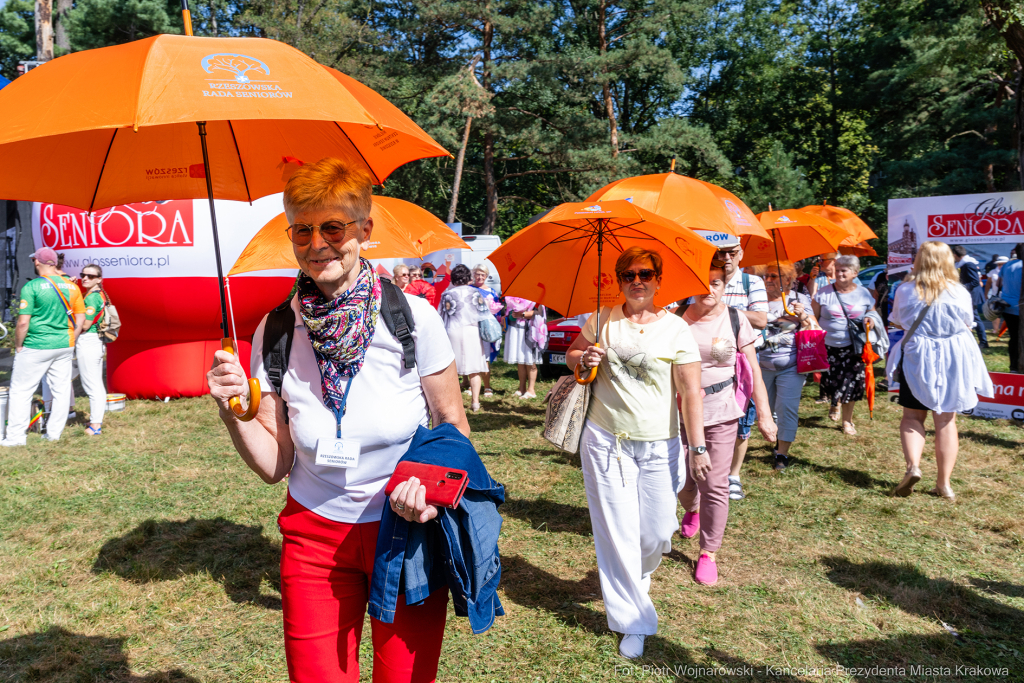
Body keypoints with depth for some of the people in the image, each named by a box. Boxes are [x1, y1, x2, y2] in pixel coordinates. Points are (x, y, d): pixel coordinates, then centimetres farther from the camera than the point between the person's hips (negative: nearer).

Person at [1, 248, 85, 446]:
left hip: (37, 347, -5)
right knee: (62, 390, 11)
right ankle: (54, 433, 18)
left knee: (21, 390, 7)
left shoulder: (32, 286, -12)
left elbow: (23, 322, -14)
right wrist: (70, 342, 14)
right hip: (64, 346, 5)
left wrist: (18, 346, -1)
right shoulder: (72, 286, 3)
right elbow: (80, 319, 7)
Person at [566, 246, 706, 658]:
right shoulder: (603, 321, 3)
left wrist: (697, 446, -10)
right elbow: (572, 354, 15)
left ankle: (636, 577, 41)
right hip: (605, 440, 1)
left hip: (658, 445, 0)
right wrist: (583, 358, -8)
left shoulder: (676, 329, -3)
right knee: (617, 529, 1)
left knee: (657, 531, 5)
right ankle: (633, 620, 16)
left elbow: (690, 392, -6)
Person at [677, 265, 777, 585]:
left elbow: (753, 370, 1)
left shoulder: (736, 320, -2)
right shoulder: (678, 318, -1)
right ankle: (692, 510, 47)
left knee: (715, 485, 0)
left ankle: (708, 552, 16)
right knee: (681, 478, 11)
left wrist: (764, 414, -1)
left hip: (721, 414, -1)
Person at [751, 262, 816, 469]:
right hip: (763, 365, 3)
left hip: (790, 366, -3)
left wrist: (803, 316, -19)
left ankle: (782, 453, -1)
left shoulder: (799, 299, 3)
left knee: (786, 409, -8)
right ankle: (779, 441, 33)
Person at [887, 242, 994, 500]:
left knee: (912, 416, 12)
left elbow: (898, 322, 6)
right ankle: (944, 483, 12)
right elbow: (967, 324, 7)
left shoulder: (905, 291, -8)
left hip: (917, 358, -1)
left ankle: (912, 466, -11)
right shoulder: (960, 292, -7)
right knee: (946, 421, 9)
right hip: (954, 360, 1)